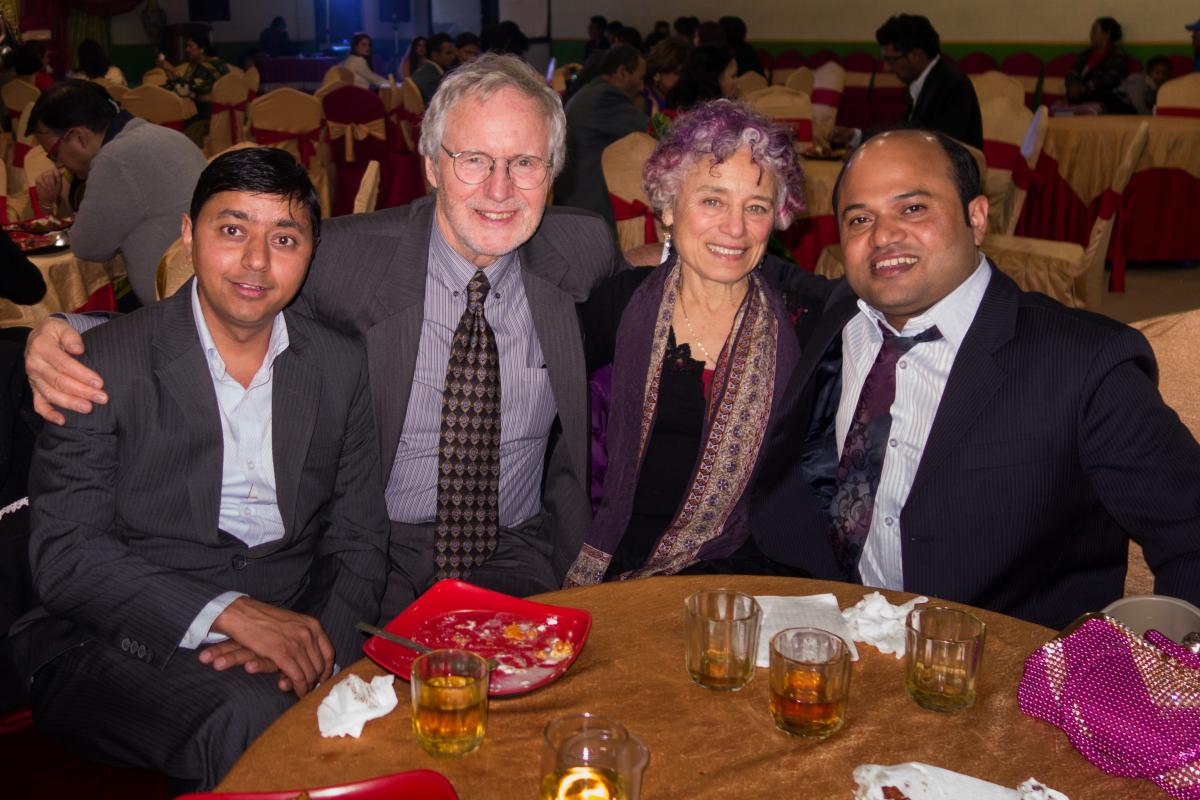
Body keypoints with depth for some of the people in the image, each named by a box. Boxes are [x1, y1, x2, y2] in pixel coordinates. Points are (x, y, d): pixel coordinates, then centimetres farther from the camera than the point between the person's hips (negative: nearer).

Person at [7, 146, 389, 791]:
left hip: (293, 635, 4)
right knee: (254, 721, -33)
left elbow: (357, 544, 9)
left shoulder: (341, 368, 9)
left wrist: (316, 642, -13)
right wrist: (229, 612, -22)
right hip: (119, 648, -3)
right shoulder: (104, 364, -2)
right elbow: (63, 556, -9)